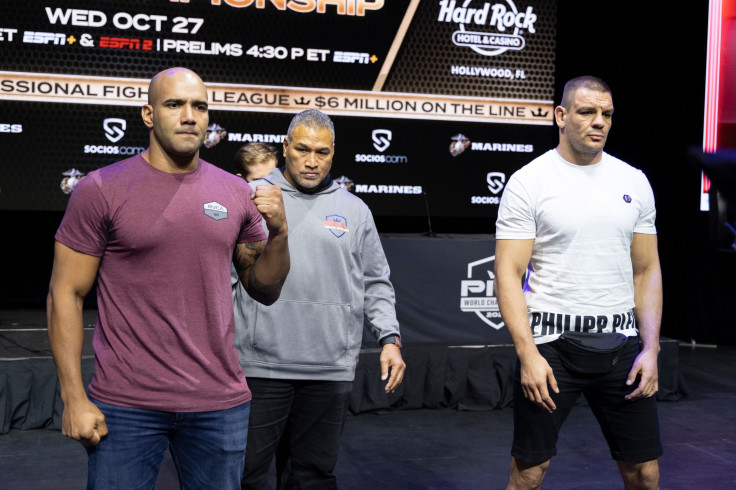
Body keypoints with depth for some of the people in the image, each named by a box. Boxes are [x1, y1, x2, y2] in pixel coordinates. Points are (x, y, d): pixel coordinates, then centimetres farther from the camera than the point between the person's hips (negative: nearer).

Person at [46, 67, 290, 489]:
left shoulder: (236, 193, 6)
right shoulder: (102, 190, -4)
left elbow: (264, 291, 13)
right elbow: (66, 295, -3)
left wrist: (278, 232, -6)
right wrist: (74, 398, -8)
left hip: (220, 404, 3)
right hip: (126, 406, -3)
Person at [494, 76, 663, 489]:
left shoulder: (634, 182, 8)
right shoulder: (529, 182, -5)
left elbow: (647, 271, 11)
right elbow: (509, 275, -9)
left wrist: (651, 348, 1)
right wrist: (528, 355, -18)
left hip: (620, 345, 4)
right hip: (551, 344, -4)